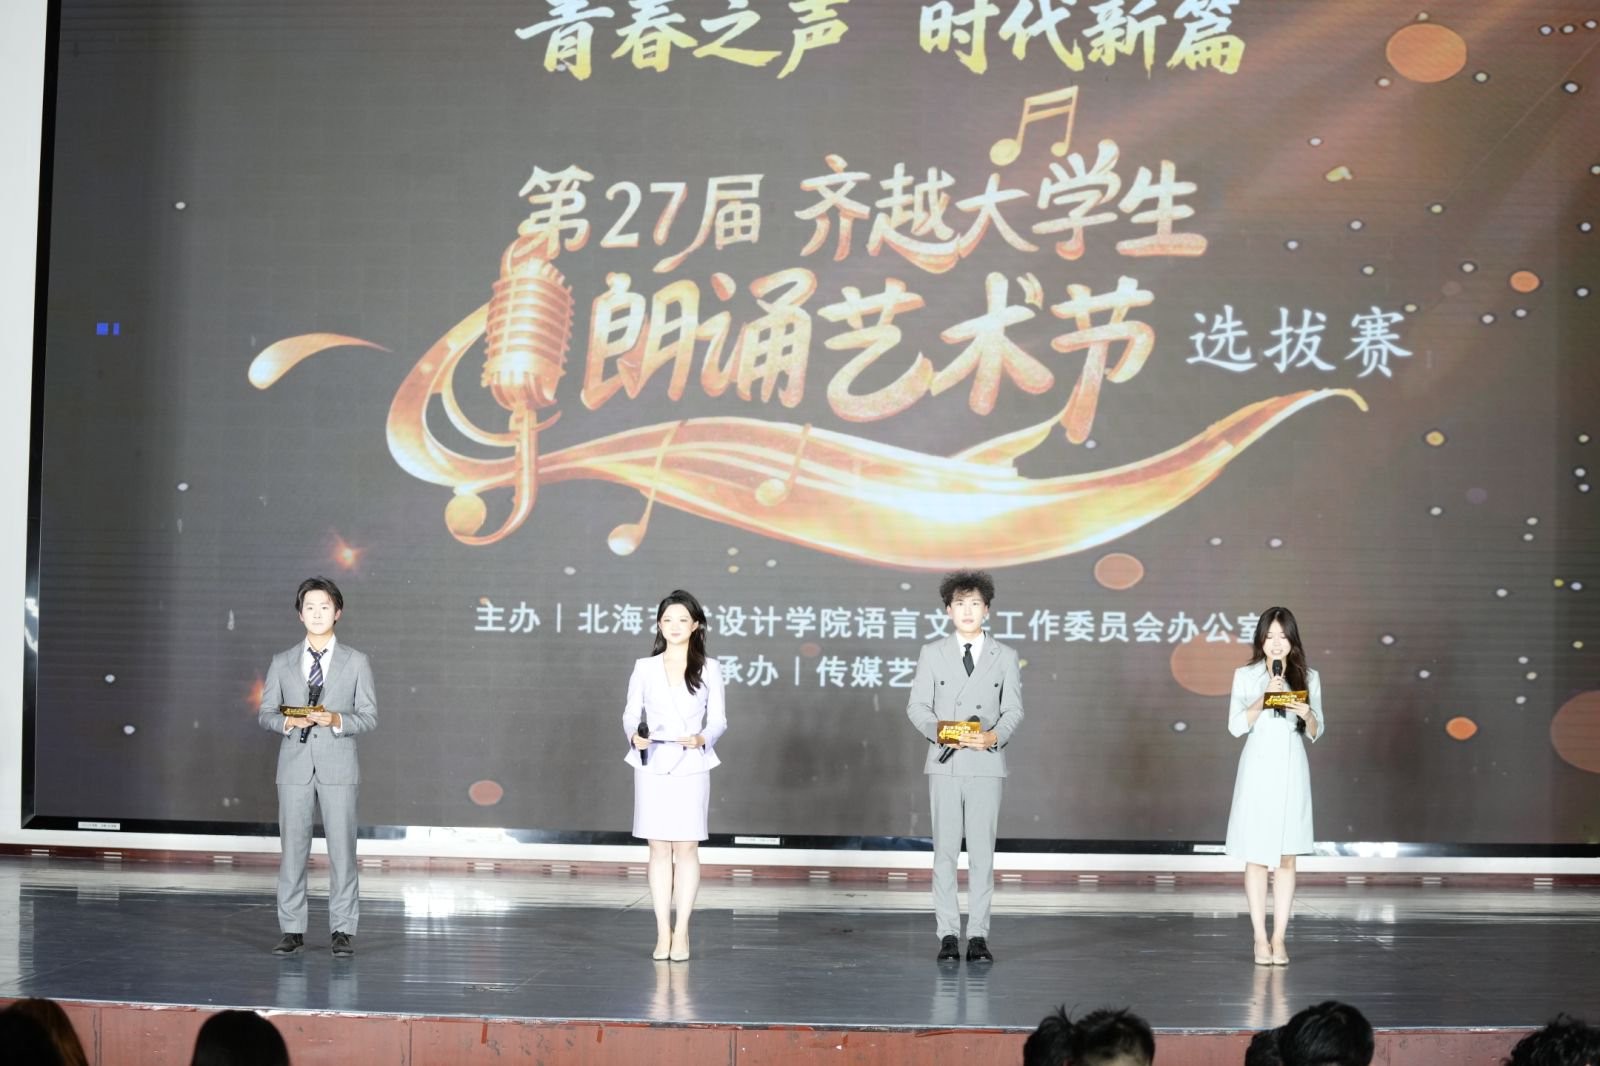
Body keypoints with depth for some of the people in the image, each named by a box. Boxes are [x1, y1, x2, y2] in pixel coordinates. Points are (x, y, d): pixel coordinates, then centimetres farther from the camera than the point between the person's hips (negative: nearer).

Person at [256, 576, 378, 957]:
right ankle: (292, 930, 8)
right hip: (294, 766, 1)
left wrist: (336, 720, -16)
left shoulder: (356, 662, 5)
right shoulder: (282, 663, 10)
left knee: (341, 848, -2)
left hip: (337, 767, -1)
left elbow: (369, 717, 2)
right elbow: (265, 713, 8)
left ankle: (343, 930, 3)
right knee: (293, 848, 2)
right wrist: (287, 722, -13)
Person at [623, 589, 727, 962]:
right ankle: (662, 932, 7)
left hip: (691, 767, -1)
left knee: (686, 848, -1)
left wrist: (702, 739, -18)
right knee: (659, 848, 3)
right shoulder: (644, 668, 5)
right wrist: (635, 736, -17)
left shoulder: (709, 668, 3)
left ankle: (681, 933, 5)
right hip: (652, 766, 1)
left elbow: (718, 719, 2)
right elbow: (630, 714, 4)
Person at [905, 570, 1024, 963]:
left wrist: (993, 736, -19)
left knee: (982, 852, 0)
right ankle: (948, 936, 5)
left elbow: (1013, 709, 2)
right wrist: (940, 732, -18)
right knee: (945, 852, 0)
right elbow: (917, 706, 1)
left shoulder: (1005, 657, 8)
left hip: (986, 765, 0)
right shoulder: (932, 653, 7)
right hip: (944, 764, 0)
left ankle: (978, 936, 4)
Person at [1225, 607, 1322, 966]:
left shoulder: (1308, 677, 5)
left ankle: (1279, 939, 7)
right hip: (1257, 769, -1)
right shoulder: (1245, 676, 2)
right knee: (1256, 857, 1)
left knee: (1287, 856, 2)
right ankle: (1260, 938, 7)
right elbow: (1236, 726, -6)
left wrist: (1306, 714, -16)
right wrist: (1264, 698, -18)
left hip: (1291, 770, 1)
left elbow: (1316, 733, 6)